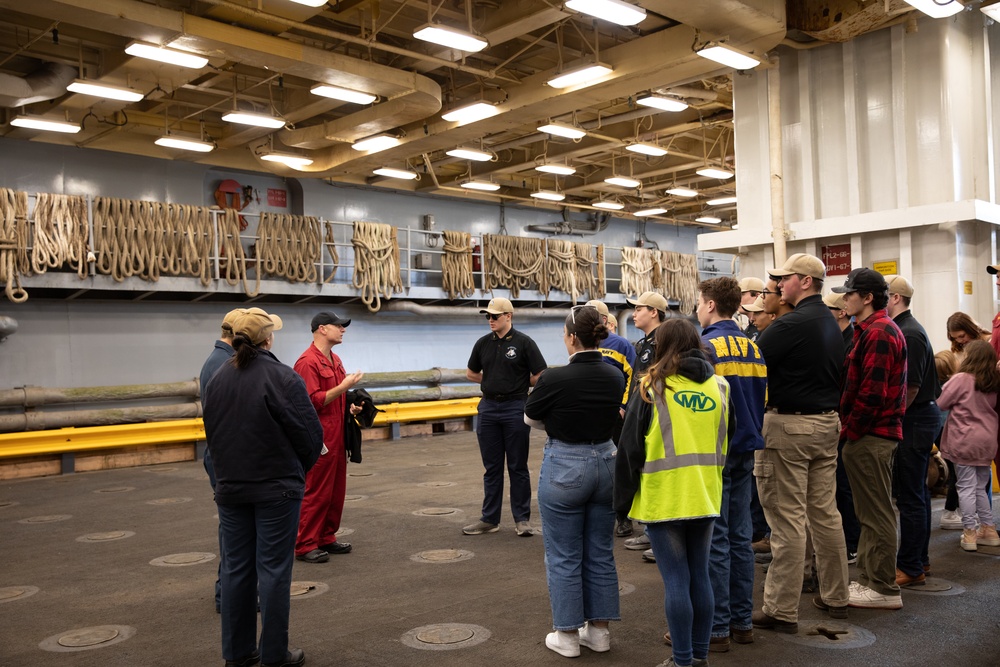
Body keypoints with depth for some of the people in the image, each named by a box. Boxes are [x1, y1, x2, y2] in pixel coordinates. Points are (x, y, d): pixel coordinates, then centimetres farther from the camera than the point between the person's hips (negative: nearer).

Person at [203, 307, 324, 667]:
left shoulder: (217, 378, 5)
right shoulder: (281, 377, -15)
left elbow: (212, 432, 12)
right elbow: (309, 432, -13)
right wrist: (301, 467, 7)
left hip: (230, 487, 6)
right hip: (276, 488, -6)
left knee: (236, 569, 12)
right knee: (273, 570, 2)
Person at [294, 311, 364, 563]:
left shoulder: (335, 360, 15)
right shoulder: (307, 361, -14)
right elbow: (313, 401, -21)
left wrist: (350, 406, 8)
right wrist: (345, 386, -21)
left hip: (337, 436, 9)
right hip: (319, 437, -9)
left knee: (337, 491, 13)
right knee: (316, 493, -3)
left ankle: (327, 538, 24)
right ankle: (305, 545, 6)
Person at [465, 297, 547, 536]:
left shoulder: (523, 343, -7)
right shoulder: (483, 343, 7)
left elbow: (540, 377, -7)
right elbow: (471, 373, 19)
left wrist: (518, 383, 3)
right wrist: (493, 382, 9)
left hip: (515, 408, -4)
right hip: (488, 407, 4)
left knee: (517, 467, 4)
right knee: (492, 467, 11)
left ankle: (522, 519, 13)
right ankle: (490, 519, 19)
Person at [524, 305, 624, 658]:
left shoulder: (554, 379, -17)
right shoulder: (615, 377, -2)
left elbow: (530, 417, 0)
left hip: (564, 467, -5)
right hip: (606, 463, 6)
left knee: (564, 557, 7)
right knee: (601, 553, 15)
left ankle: (567, 635, 17)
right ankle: (599, 631, 25)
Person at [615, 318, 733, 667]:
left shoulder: (653, 387, -7)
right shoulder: (720, 386, 5)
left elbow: (631, 448, -6)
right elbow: (726, 442, 14)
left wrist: (623, 498, 1)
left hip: (664, 500, -4)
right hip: (705, 497, 4)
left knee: (676, 580, 2)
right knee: (700, 575, 13)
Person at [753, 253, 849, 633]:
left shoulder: (792, 324, -17)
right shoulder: (831, 323, 12)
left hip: (788, 426, -9)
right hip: (826, 422, 9)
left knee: (787, 519, -4)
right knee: (825, 512, 15)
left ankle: (782, 611, 3)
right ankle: (835, 597, 26)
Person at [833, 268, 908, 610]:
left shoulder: (878, 333, -17)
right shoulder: (874, 329, 17)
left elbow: (871, 392, -23)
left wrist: (849, 430, -15)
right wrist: (848, 426, 13)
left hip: (870, 437, -11)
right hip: (872, 433, 11)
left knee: (876, 514, -3)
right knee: (870, 512, 16)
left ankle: (884, 589, 6)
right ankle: (868, 579, 26)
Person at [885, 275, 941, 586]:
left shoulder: (908, 334, -18)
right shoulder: (907, 329, 13)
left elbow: (910, 387, -22)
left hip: (914, 420, -10)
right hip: (920, 417, 10)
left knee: (910, 495, -4)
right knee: (916, 492, 17)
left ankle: (910, 567, 3)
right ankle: (919, 557, 28)